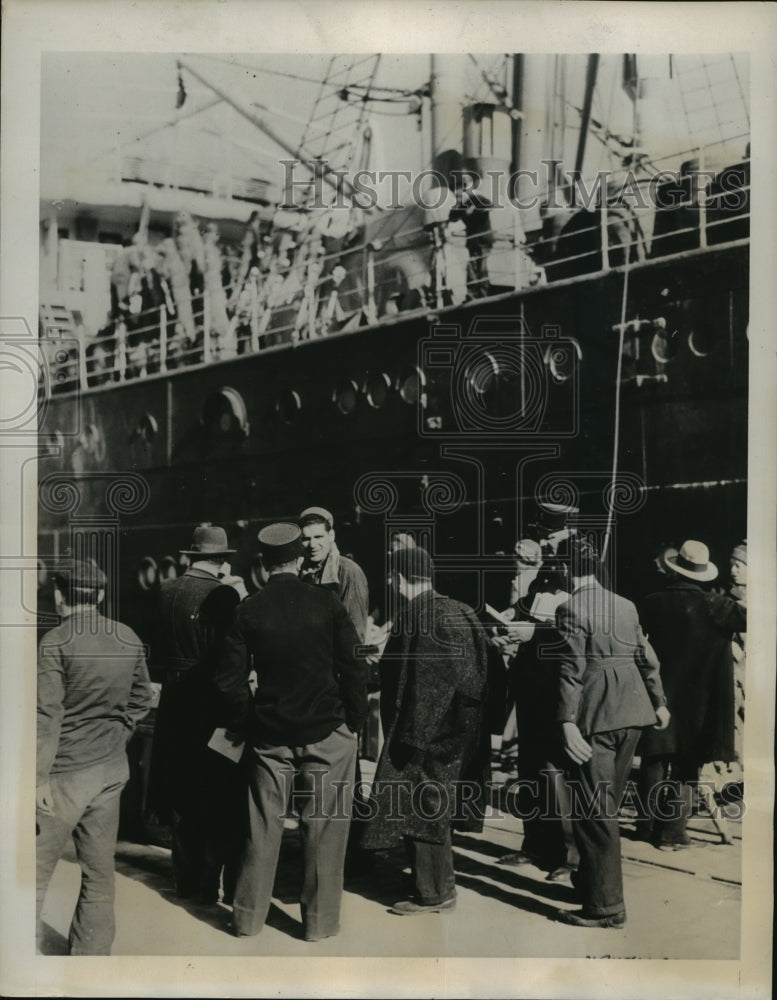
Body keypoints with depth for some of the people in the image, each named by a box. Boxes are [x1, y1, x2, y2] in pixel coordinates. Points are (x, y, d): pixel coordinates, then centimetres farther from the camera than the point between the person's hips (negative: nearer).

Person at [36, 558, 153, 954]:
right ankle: (92, 954, 23)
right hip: (112, 769, 5)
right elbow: (141, 701, 11)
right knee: (99, 872, 13)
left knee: (35, 869, 6)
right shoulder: (129, 639, 2)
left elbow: (47, 715, -14)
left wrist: (37, 776, -10)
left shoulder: (55, 643, -13)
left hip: (66, 772, -5)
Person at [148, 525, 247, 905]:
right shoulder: (225, 592, -18)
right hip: (214, 706, -5)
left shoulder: (165, 591, -2)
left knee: (181, 796, 17)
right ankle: (211, 884, 13)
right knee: (220, 798, 9)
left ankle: (186, 880, 27)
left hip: (175, 704, 5)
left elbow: (157, 650, 6)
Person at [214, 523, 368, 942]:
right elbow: (352, 666, -8)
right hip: (326, 732, -2)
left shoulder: (248, 609, -4)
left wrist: (245, 724, 10)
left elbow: (230, 679, -3)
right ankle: (319, 919, 16)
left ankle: (249, 916, 23)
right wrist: (355, 719, 3)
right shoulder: (325, 601, -8)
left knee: (263, 825, 13)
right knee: (324, 826, 8)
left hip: (269, 733, 2)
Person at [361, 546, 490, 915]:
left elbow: (419, 685, -21)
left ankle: (434, 894, 12)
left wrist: (410, 737, -17)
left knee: (420, 811, 2)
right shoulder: (458, 611, 9)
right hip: (458, 731, 9)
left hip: (427, 733, -9)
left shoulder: (419, 616, -18)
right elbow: (472, 673, 13)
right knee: (433, 812, 18)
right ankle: (440, 886, 29)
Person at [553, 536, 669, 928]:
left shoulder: (570, 610, -11)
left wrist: (568, 723, -20)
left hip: (595, 718, -7)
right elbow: (646, 658, 16)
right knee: (607, 805, 20)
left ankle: (605, 906, 4)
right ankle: (592, 878, 34)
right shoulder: (625, 605, 10)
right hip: (631, 713, 8)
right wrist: (658, 701, 27)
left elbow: (571, 670, -18)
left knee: (594, 812, -1)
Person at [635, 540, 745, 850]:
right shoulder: (713, 606, -13)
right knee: (685, 766, 7)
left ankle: (649, 824, 22)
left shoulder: (652, 603, -4)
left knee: (653, 762, 14)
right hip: (696, 700, -2)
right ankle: (673, 831, 9)